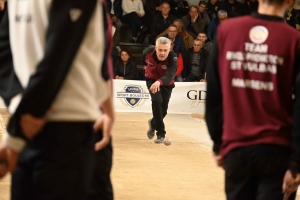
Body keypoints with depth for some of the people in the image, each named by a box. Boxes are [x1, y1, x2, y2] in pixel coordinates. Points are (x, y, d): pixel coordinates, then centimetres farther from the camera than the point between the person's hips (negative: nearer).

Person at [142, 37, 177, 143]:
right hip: (152, 80, 0)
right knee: (157, 101, -22)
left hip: (166, 83, 0)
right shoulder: (149, 52, -26)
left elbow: (170, 76, -51)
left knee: (163, 109, 4)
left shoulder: (173, 58, -36)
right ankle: (161, 134, -15)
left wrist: (159, 82, -70)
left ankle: (153, 123, 40)